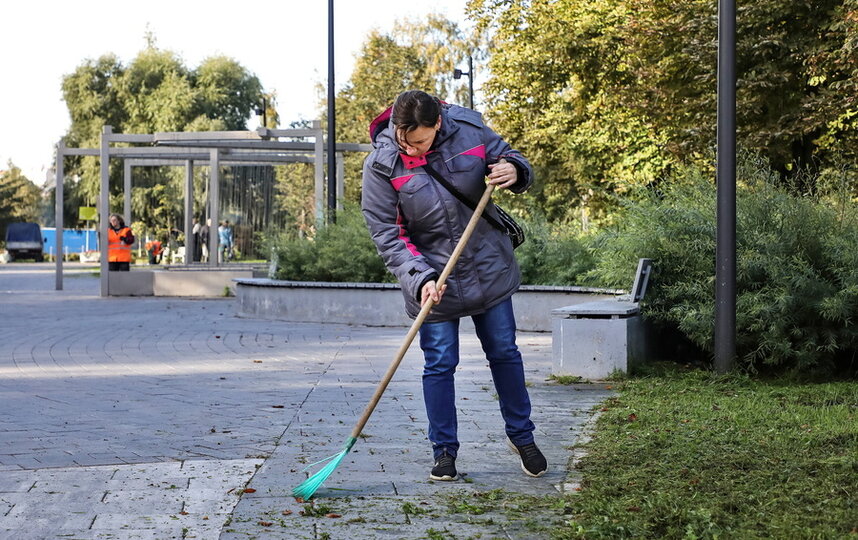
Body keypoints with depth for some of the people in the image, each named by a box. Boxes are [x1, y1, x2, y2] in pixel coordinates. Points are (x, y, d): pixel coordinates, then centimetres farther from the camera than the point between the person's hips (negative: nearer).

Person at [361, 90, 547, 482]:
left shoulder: (469, 130, -13)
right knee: (439, 364, 2)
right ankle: (444, 452, 17)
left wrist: (514, 171, -22)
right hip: (431, 279, -2)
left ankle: (521, 435, 29)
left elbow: (509, 158, 4)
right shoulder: (380, 165, -17)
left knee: (504, 352, 12)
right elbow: (386, 235, -15)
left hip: (489, 268, 2)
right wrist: (420, 279, -27)